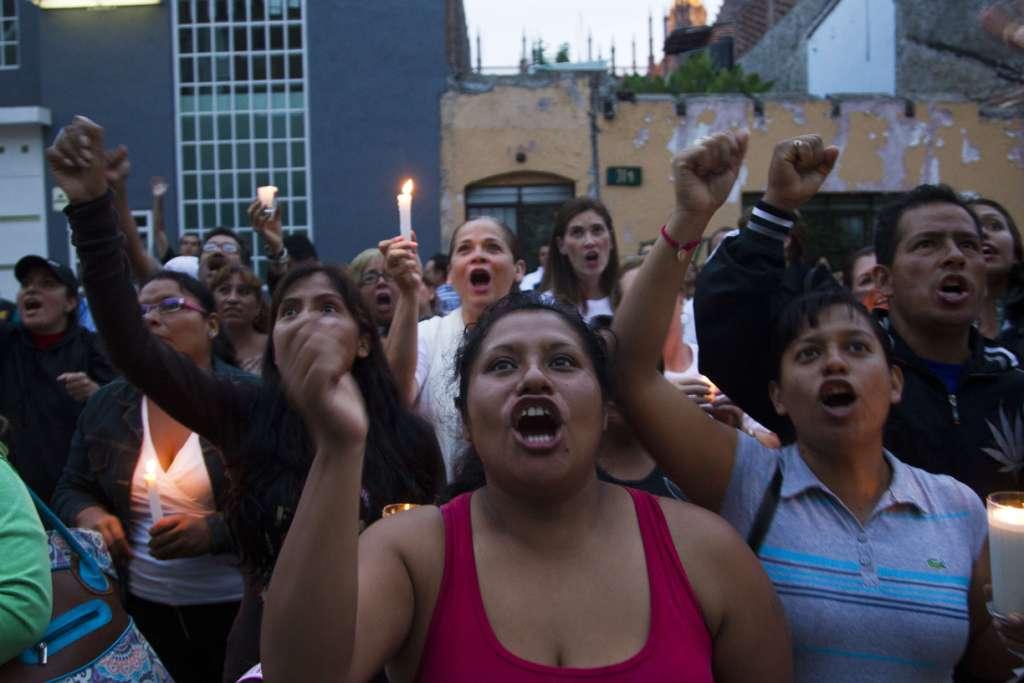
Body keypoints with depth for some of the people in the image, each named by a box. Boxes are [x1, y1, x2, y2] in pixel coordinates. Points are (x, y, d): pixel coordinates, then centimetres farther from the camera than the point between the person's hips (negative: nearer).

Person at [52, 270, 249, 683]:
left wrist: (216, 530, -26)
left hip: (235, 608, -3)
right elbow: (70, 491, 13)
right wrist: (90, 517, -8)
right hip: (139, 608, 4)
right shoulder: (106, 406, 6)